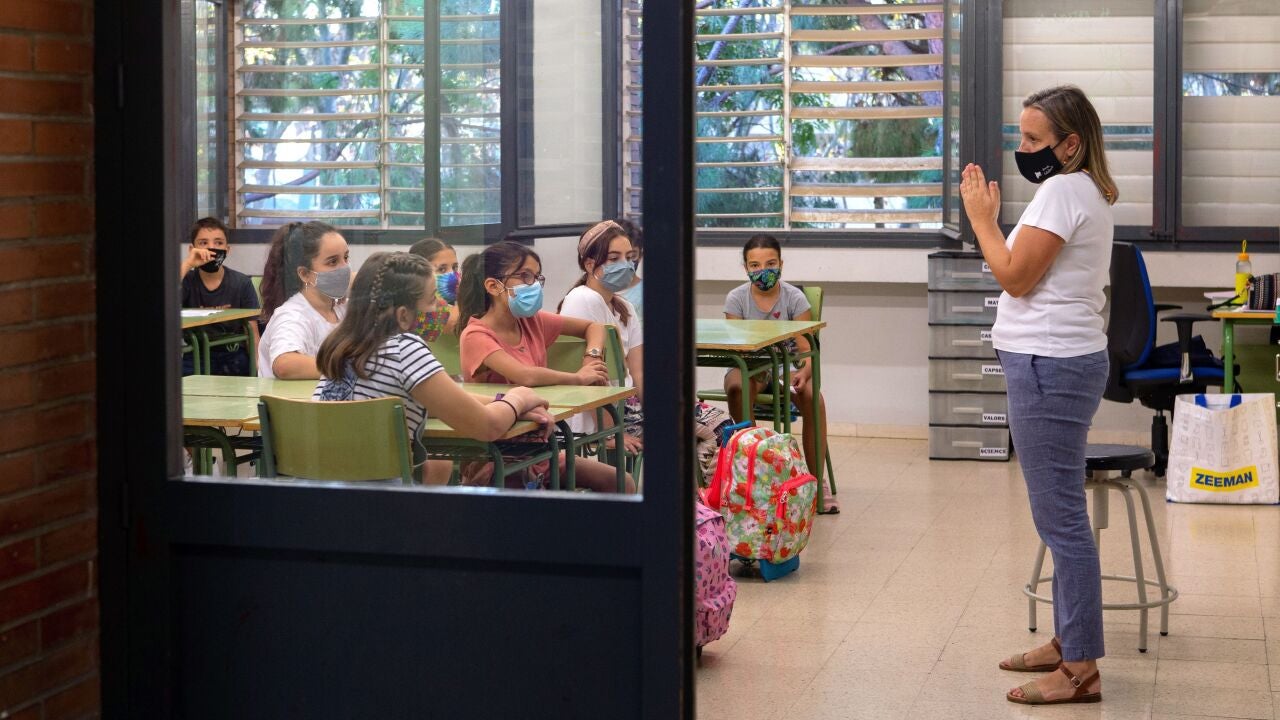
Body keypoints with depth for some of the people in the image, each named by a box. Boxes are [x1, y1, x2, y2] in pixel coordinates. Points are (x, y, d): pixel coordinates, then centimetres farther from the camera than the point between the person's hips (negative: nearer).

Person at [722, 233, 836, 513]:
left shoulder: (794, 298, -6)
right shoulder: (736, 298, -4)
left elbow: (806, 349, -12)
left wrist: (804, 372, -35)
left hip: (787, 364, 0)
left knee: (812, 396, -32)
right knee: (736, 387, -37)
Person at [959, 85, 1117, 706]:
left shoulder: (1062, 191, -14)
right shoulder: (1084, 191, 18)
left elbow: (1015, 277, -14)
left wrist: (981, 216, -5)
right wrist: (990, 216, 14)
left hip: (1049, 367, -11)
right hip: (1062, 361, 11)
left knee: (1060, 517, -8)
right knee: (1060, 515, 17)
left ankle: (1080, 671, -5)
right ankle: (1067, 642, 26)